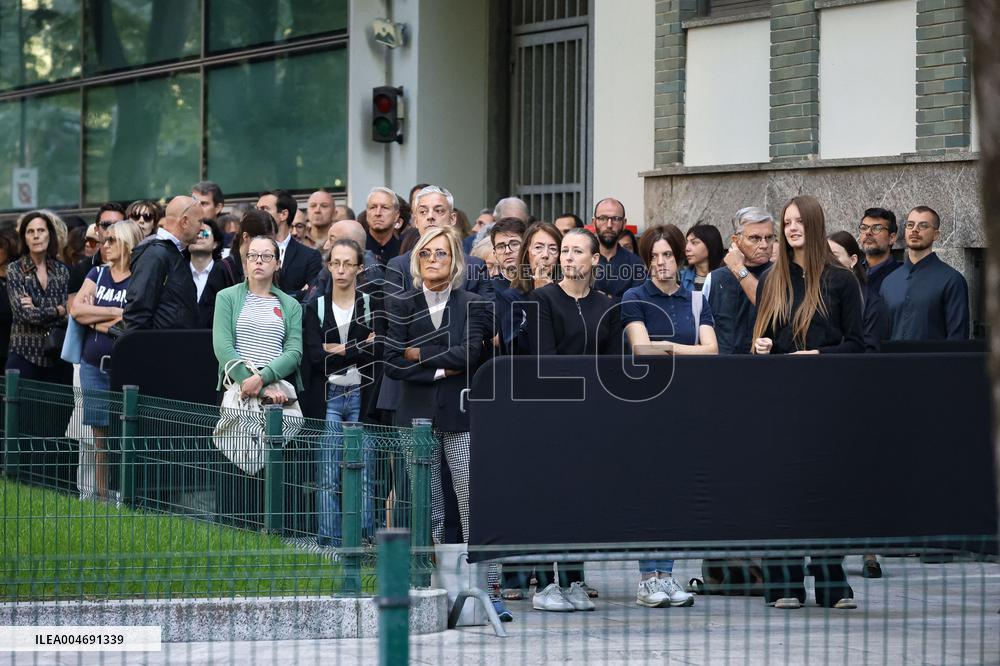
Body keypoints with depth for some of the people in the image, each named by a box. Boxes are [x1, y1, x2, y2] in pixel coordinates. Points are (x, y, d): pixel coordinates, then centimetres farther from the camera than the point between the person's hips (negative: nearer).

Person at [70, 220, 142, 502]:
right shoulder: (98, 274, 13)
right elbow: (76, 309, 1)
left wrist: (94, 317, -5)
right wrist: (115, 313, -7)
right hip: (94, 366, 5)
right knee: (100, 436, 6)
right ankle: (101, 494, 11)